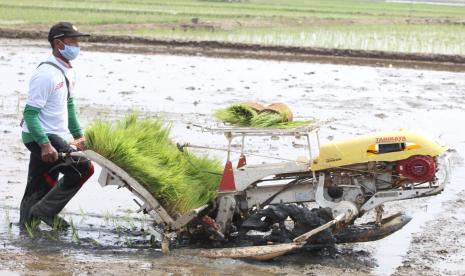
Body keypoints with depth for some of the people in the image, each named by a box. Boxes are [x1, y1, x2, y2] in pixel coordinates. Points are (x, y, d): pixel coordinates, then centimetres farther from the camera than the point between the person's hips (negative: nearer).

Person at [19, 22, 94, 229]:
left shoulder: (68, 72, 11)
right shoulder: (46, 74, -20)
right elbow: (30, 113, -22)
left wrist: (78, 134, 22)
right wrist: (45, 144, -28)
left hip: (50, 138, 9)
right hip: (39, 137, -9)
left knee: (40, 188, 12)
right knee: (83, 167, -15)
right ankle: (46, 211, -8)